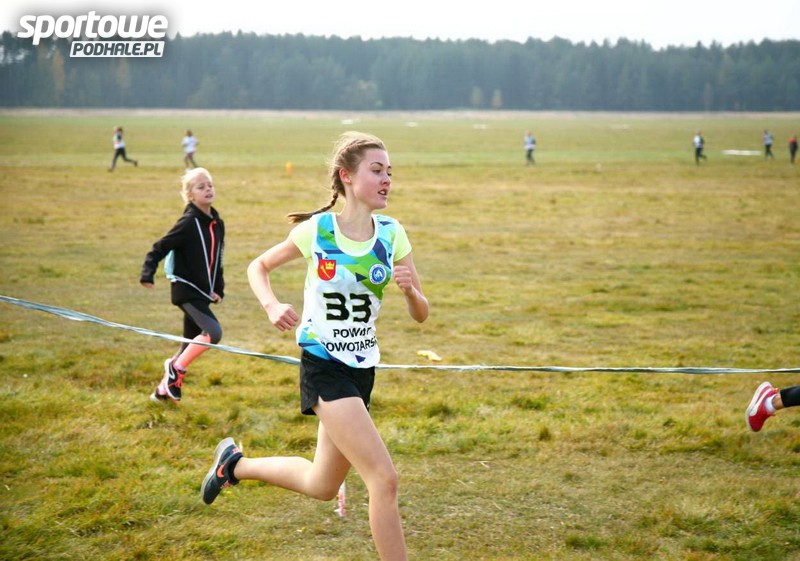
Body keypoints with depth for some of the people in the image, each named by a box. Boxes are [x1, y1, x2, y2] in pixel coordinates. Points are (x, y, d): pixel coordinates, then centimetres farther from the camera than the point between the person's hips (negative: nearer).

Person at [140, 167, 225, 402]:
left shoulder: (217, 224, 8)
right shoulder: (189, 223, -14)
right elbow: (160, 247, -15)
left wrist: (218, 289, 14)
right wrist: (147, 274, -26)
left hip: (203, 292, 8)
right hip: (186, 289, -8)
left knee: (191, 343, 13)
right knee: (213, 332, -23)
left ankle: (164, 389, 25)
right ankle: (176, 368, -6)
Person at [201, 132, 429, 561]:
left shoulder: (392, 234, -1)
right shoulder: (315, 231, -11)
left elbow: (421, 314, 3)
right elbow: (258, 267, 5)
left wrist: (409, 289, -19)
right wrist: (272, 306, -15)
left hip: (362, 369, 6)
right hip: (323, 368, -6)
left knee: (322, 486, 19)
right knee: (384, 480, -17)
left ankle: (236, 464, 41)